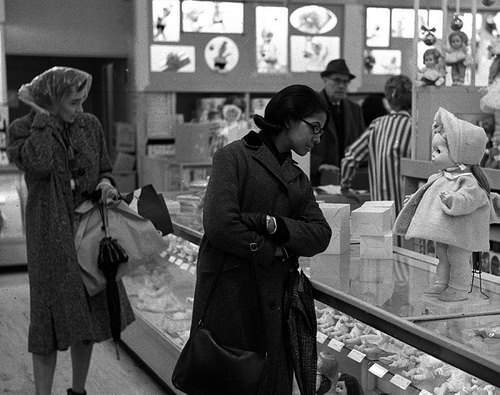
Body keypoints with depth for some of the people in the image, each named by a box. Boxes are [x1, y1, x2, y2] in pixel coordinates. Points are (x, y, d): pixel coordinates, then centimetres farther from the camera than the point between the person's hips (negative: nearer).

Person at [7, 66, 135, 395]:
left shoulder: (90, 125, 6)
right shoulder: (23, 129, -6)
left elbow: (104, 168, 17)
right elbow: (38, 165, -25)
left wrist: (106, 183, -5)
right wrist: (42, 117, -18)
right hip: (51, 234, -4)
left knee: (88, 313, 12)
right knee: (52, 315, -3)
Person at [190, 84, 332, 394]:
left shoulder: (298, 179, 17)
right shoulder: (234, 156, -5)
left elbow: (321, 235, 3)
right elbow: (220, 224, -17)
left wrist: (273, 224, -13)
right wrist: (273, 252, -8)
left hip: (274, 301, 6)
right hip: (230, 296, -6)